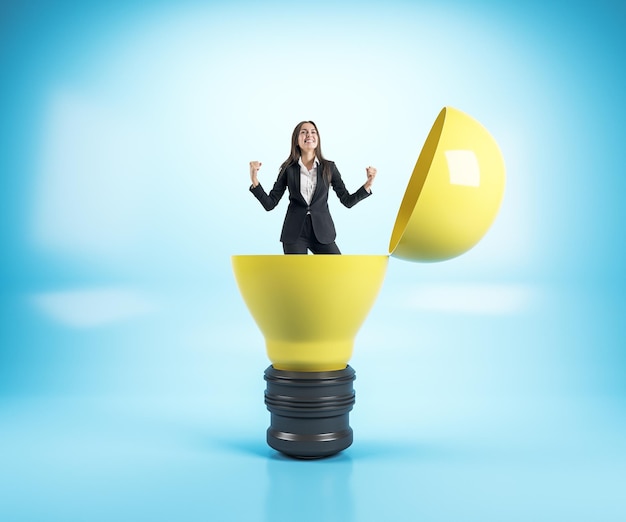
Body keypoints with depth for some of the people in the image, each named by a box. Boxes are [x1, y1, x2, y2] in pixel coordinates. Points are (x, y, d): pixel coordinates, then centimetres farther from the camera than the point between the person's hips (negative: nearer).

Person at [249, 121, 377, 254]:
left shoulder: (329, 167, 4)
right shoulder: (288, 168, 2)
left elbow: (347, 201, 4)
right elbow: (269, 204, 1)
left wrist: (368, 184, -9)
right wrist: (254, 180, -12)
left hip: (322, 232, 1)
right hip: (295, 233, -1)